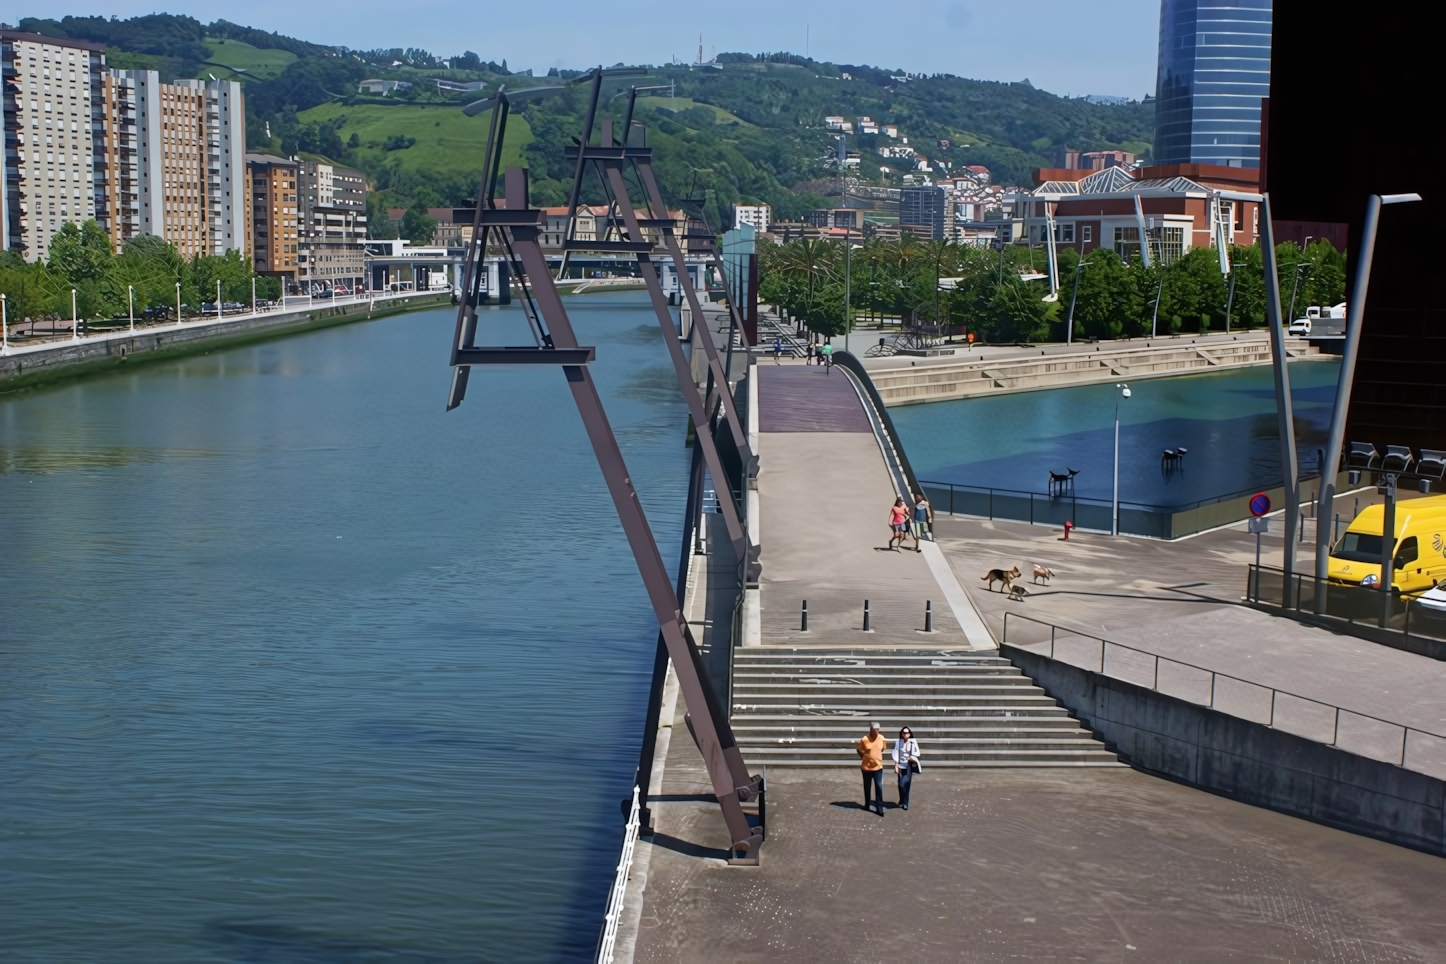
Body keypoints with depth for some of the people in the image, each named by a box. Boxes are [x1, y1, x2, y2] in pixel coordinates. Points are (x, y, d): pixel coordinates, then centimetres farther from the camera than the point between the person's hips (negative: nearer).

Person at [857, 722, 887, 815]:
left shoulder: (881, 738, -5)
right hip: (866, 767, -2)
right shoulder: (864, 740, -16)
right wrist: (864, 758, 3)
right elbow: (859, 750, 1)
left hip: (878, 766, 2)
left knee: (879, 787, -4)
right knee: (867, 787, 13)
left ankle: (880, 808, 0)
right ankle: (867, 805, 30)